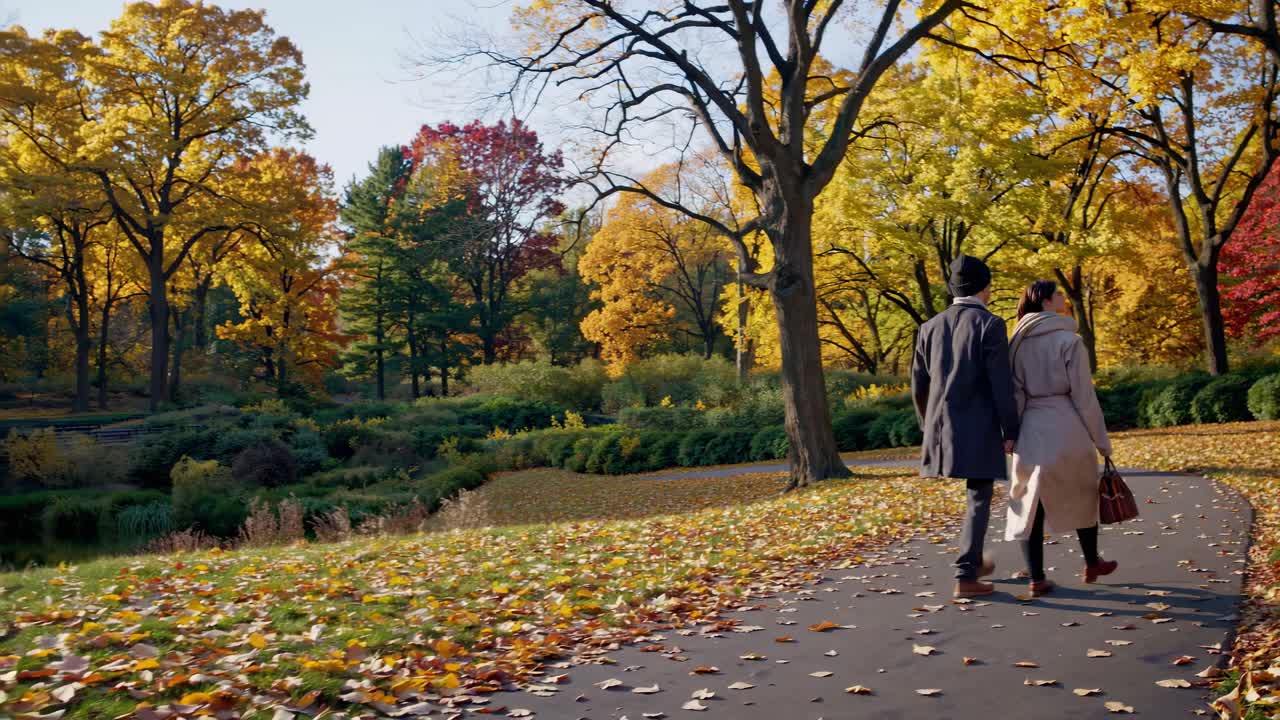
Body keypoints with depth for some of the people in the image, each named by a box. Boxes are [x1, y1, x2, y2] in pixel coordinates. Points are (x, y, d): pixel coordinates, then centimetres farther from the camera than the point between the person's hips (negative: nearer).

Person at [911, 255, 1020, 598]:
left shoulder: (931, 326, 7)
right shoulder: (990, 325, -10)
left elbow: (919, 385, 10)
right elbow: (1001, 385, -13)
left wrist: (928, 426, 22)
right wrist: (1010, 431, -6)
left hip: (942, 428, 6)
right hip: (980, 429, -6)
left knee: (974, 493, 23)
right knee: (978, 501, 3)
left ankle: (973, 561, 34)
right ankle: (965, 577, 1)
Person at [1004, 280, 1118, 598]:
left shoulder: (1018, 341, 5)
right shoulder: (1068, 340, -8)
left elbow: (1013, 393, 5)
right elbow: (1084, 396, -8)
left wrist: (1012, 434, 9)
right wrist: (1101, 440, -1)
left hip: (1030, 429, 3)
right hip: (1066, 428, -3)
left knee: (1031, 502, 7)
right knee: (1082, 496, 18)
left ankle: (1037, 579, 5)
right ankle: (1092, 563, 34)